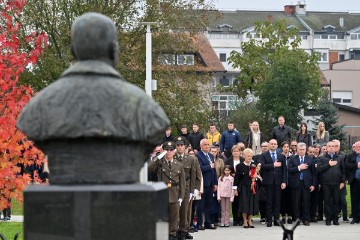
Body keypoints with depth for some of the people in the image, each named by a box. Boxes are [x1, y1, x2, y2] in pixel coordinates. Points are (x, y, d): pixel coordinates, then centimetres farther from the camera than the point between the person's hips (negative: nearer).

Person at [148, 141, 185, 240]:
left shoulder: (179, 165, 9)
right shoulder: (159, 163, 2)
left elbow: (182, 183, 10)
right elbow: (149, 168, -19)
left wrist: (181, 197, 3)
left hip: (174, 196, 2)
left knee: (174, 217, 6)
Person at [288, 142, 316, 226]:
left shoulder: (310, 159, 10)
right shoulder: (292, 159, 8)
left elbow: (313, 173, 9)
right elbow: (289, 170, -6)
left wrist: (313, 184, 1)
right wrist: (299, 168, -15)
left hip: (306, 184, 1)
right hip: (296, 184, -1)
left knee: (306, 202, -1)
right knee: (296, 202, 1)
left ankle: (306, 219, 5)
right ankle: (296, 219, 8)